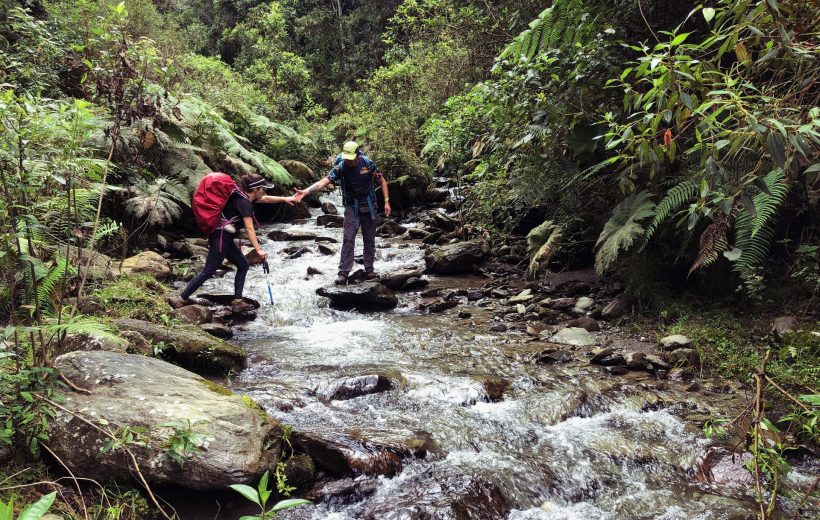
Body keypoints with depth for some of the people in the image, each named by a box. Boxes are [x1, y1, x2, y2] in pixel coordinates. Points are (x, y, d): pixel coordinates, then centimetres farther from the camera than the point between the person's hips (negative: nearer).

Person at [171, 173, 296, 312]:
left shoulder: (244, 196, 10)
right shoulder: (244, 203, -18)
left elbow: (266, 199, 25)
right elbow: (249, 229, -24)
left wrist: (285, 199, 26)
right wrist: (258, 250, -26)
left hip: (225, 238, 10)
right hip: (221, 238, -10)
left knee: (243, 266, 11)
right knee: (208, 272, -6)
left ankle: (237, 302, 11)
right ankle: (181, 298, 2)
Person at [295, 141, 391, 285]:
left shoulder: (368, 163, -12)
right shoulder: (340, 167, -15)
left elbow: (382, 181, -1)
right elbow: (323, 181, -26)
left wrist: (386, 201, -7)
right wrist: (305, 191, -41)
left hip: (369, 207, 1)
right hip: (352, 207, -1)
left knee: (369, 240, 8)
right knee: (348, 239, -10)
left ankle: (369, 271, 19)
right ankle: (343, 273, -9)